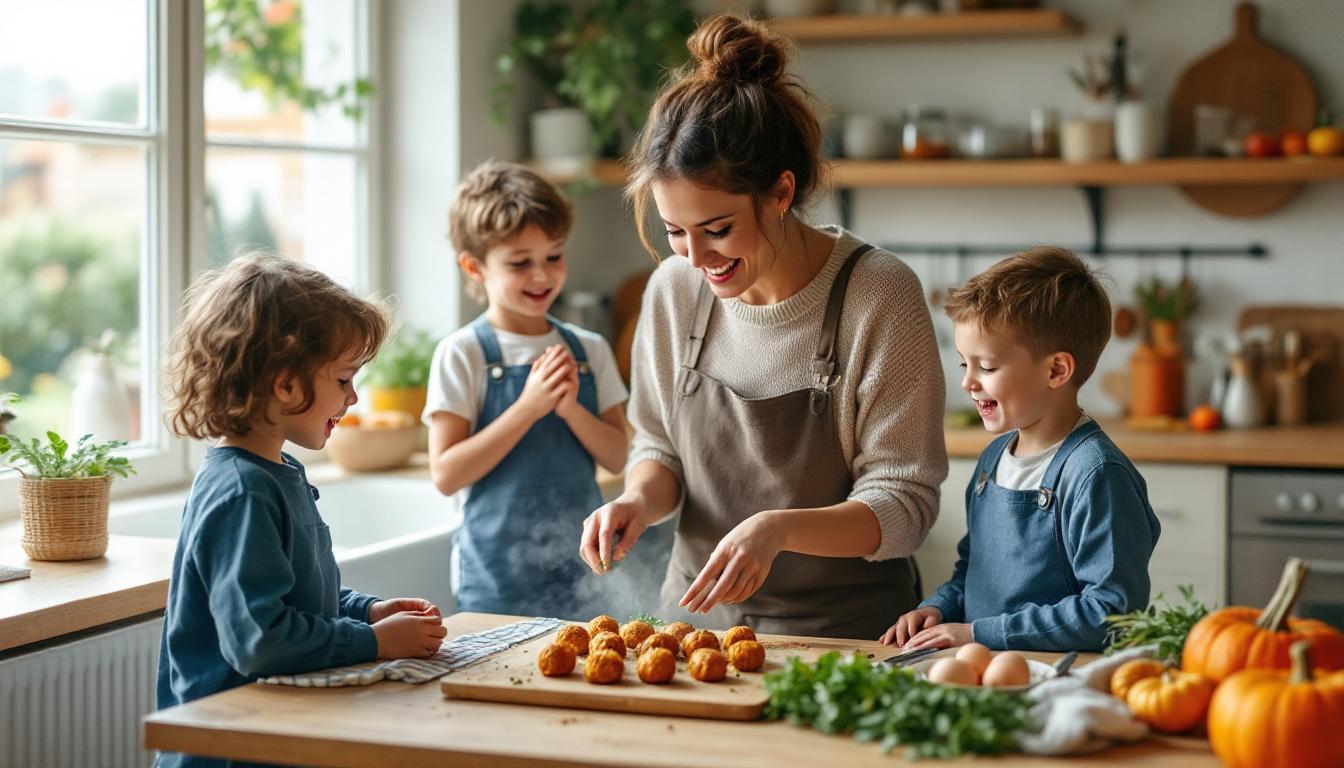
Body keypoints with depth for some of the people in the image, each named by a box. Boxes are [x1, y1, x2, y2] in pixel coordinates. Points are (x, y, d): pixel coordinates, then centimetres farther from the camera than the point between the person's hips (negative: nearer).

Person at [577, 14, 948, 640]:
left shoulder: (880, 295, -12)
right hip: (696, 613, 4)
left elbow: (903, 505, -10)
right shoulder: (674, 289, 1)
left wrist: (778, 529, -26)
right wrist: (641, 498, -7)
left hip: (847, 630, -3)